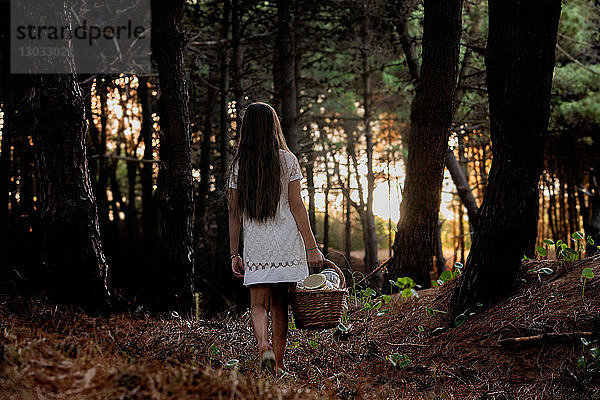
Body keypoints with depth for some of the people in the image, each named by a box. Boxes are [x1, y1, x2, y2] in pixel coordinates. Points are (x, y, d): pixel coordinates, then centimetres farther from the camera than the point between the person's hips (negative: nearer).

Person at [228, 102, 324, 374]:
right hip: (286, 244, 0)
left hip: (255, 246, 0)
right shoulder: (287, 160, -1)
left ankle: (263, 345, -25)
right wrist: (312, 246, -2)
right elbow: (297, 207, -4)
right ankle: (278, 363, 13)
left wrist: (234, 253, 9)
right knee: (279, 305, 9)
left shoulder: (238, 165, 3)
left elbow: (234, 214, 4)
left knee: (258, 304, 2)